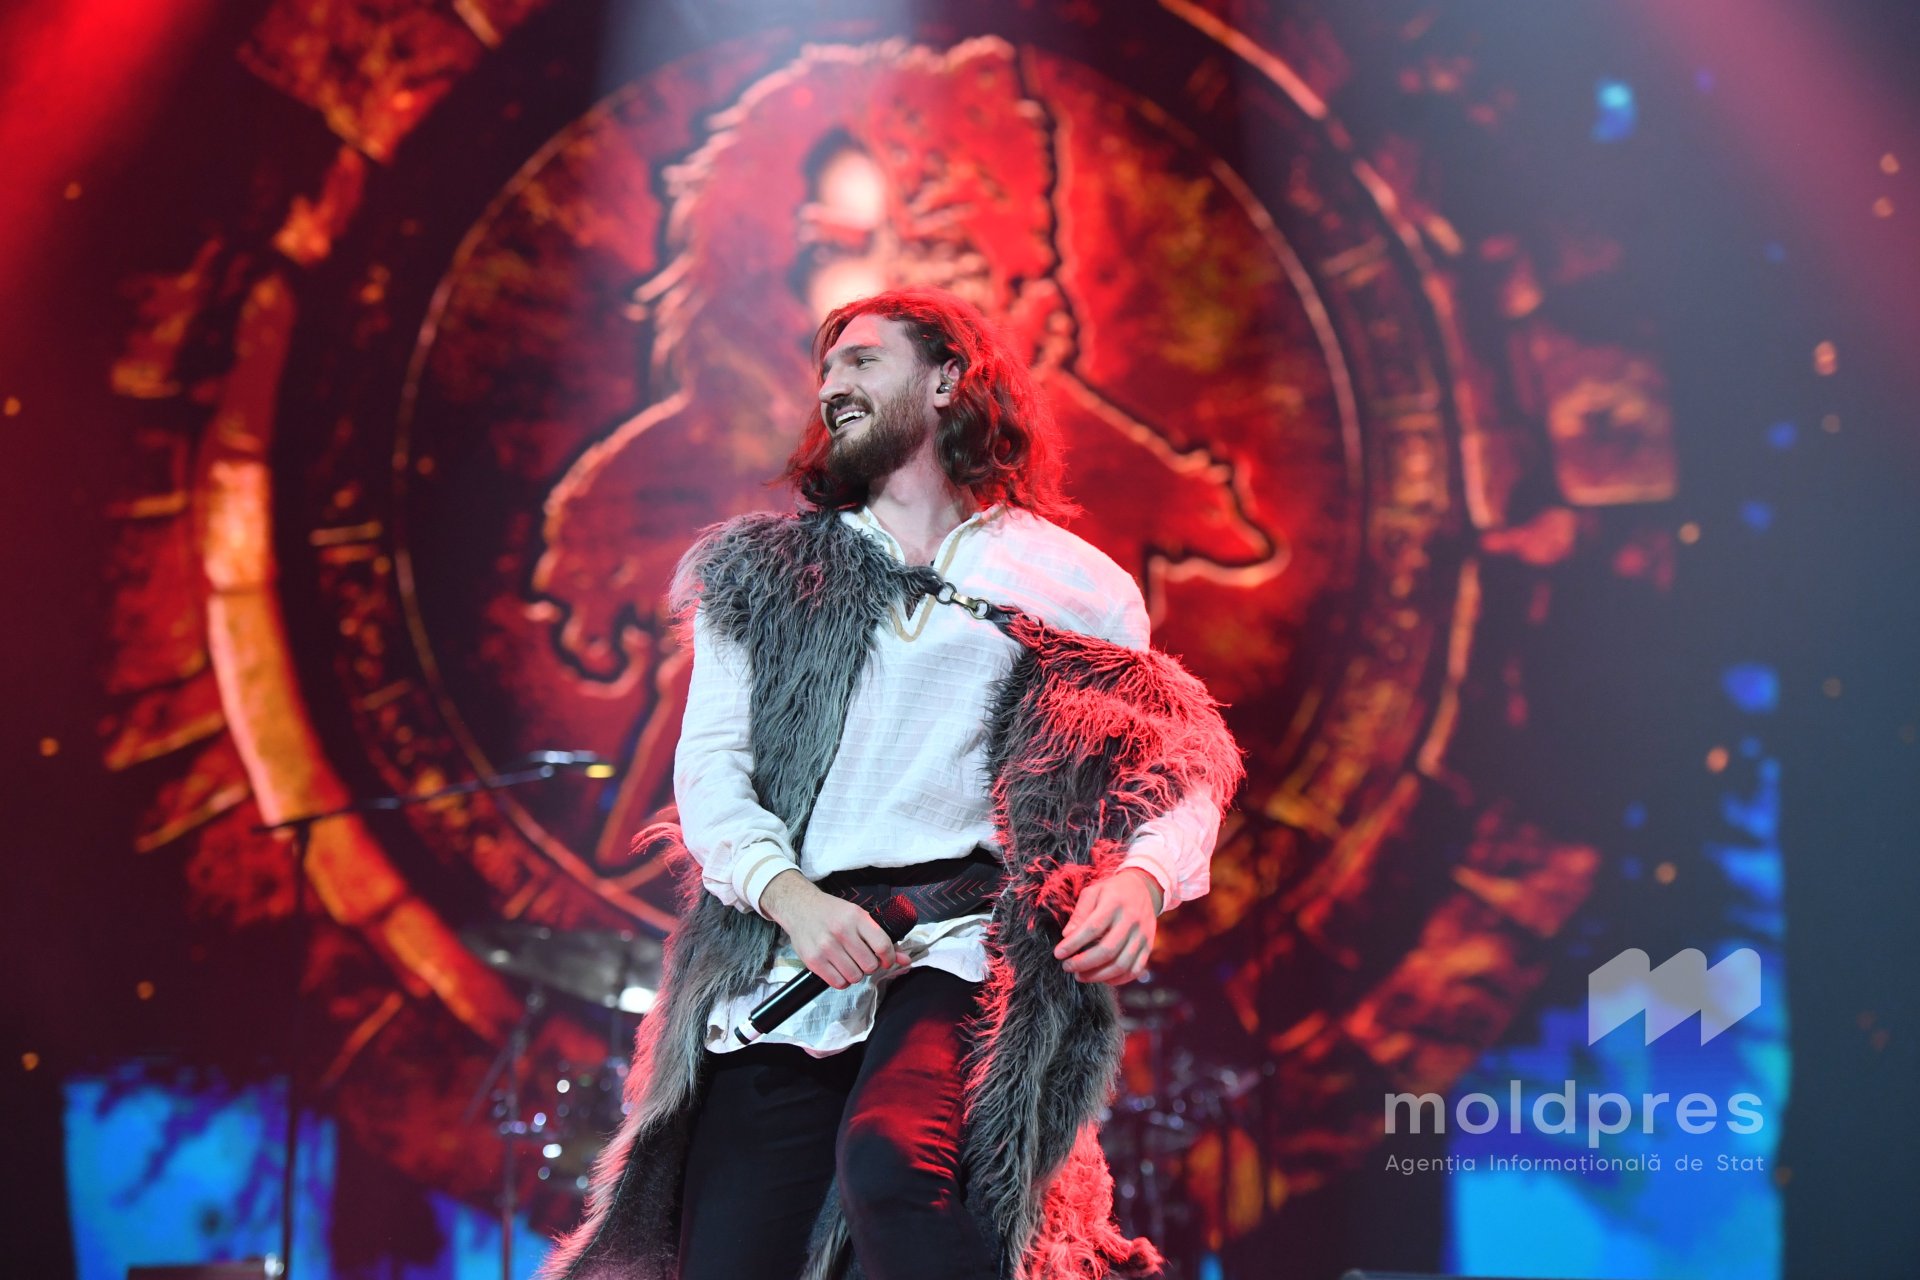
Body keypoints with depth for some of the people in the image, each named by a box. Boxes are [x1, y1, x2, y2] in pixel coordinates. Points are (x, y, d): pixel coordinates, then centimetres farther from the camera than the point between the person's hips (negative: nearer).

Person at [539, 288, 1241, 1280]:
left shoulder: (1069, 583, 13)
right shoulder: (765, 580, 18)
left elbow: (1179, 767, 10)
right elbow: (708, 765, 9)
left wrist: (1140, 879, -13)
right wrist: (789, 895, -11)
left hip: (967, 947, -3)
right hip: (784, 965, 3)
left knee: (890, 1154, -34)